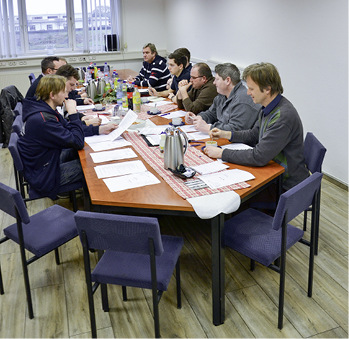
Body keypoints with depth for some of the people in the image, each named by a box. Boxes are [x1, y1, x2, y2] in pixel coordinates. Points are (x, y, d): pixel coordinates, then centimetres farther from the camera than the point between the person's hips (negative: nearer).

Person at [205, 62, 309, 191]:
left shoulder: (284, 116, -27)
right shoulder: (267, 108, 3)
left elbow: (259, 157, -28)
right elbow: (254, 134, 20)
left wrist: (222, 153, -21)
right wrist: (226, 134, 6)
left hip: (287, 185, -8)